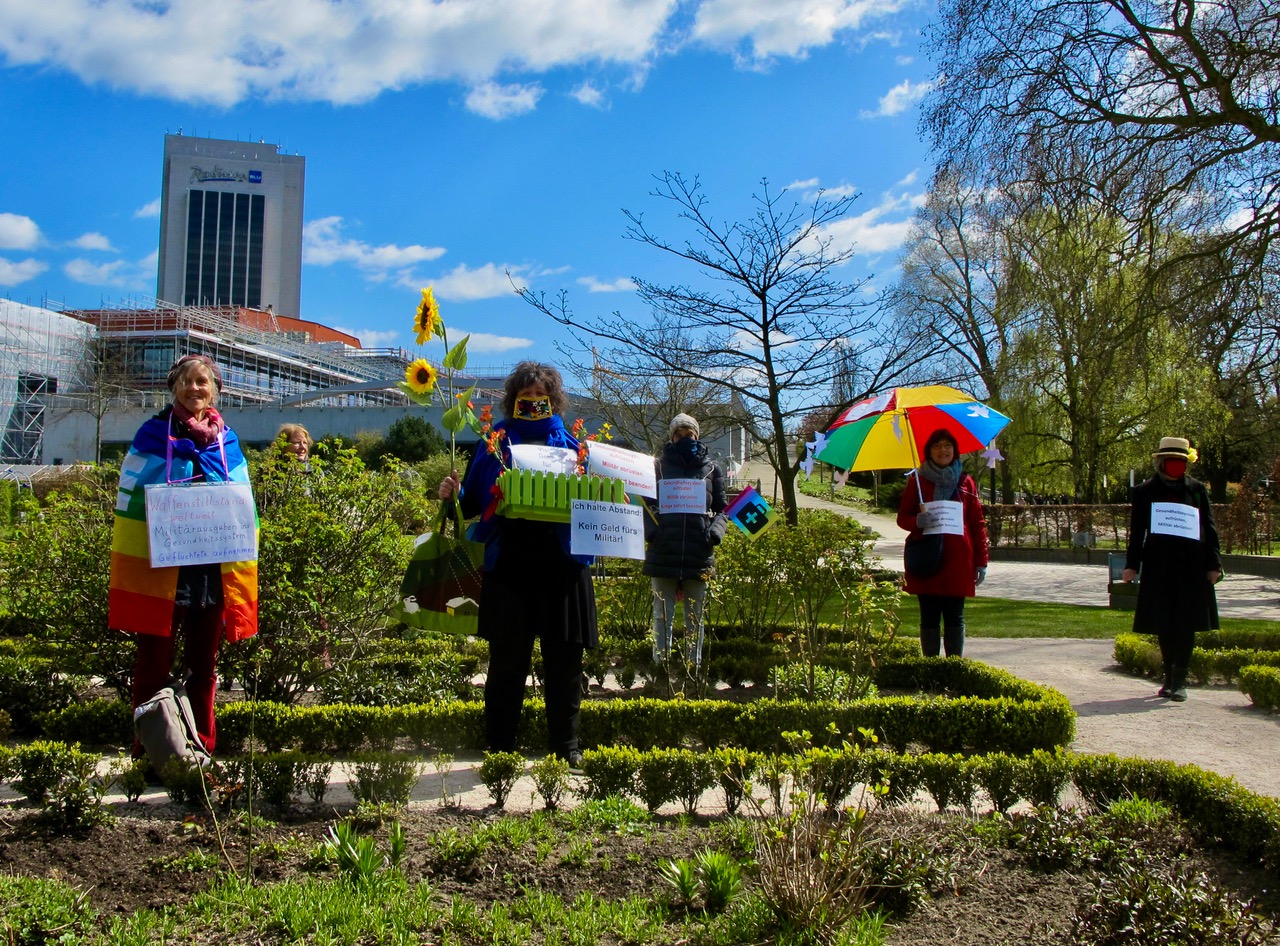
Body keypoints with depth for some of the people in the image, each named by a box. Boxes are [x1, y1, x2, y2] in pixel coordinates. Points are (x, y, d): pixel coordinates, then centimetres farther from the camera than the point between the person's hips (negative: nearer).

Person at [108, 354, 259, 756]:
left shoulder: (227, 441, 10)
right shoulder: (153, 434, 1)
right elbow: (131, 502, -1)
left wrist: (240, 577, 7)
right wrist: (130, 570, -8)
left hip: (213, 573, 3)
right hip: (160, 572, -3)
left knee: (204, 666, 12)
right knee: (154, 665, 2)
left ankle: (203, 750, 21)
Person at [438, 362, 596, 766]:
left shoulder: (571, 443, 10)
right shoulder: (495, 442, 8)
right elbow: (473, 503, 6)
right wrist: (453, 494, -13)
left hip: (562, 566, 1)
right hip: (508, 566, -1)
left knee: (564, 658, 7)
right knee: (507, 660, 5)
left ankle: (566, 746, 20)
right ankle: (500, 748, 16)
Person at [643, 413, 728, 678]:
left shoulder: (711, 469, 11)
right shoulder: (658, 466, 8)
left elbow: (722, 508, 12)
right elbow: (644, 503, 5)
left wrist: (716, 530, -8)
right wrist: (650, 529, -13)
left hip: (699, 555, 1)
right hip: (663, 554, -1)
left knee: (695, 616, 8)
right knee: (662, 613, 4)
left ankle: (694, 667, 16)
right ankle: (660, 665, 10)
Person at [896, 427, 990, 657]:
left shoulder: (965, 482, 11)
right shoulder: (918, 480, 8)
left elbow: (978, 523, 11)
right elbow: (902, 517, 7)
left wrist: (981, 560, 5)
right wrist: (918, 521, -16)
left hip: (958, 561, 1)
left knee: (955, 617, 4)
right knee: (929, 617, 2)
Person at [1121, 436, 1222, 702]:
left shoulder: (1197, 489, 9)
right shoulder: (1145, 491, 7)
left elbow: (1209, 528, 9)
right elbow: (1137, 531, 7)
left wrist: (1213, 564, 3)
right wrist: (1132, 565, 2)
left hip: (1191, 567, 0)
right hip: (1158, 567, 0)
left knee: (1186, 624, -3)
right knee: (1163, 625, 6)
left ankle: (1179, 680, 1)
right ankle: (1170, 676, 19)